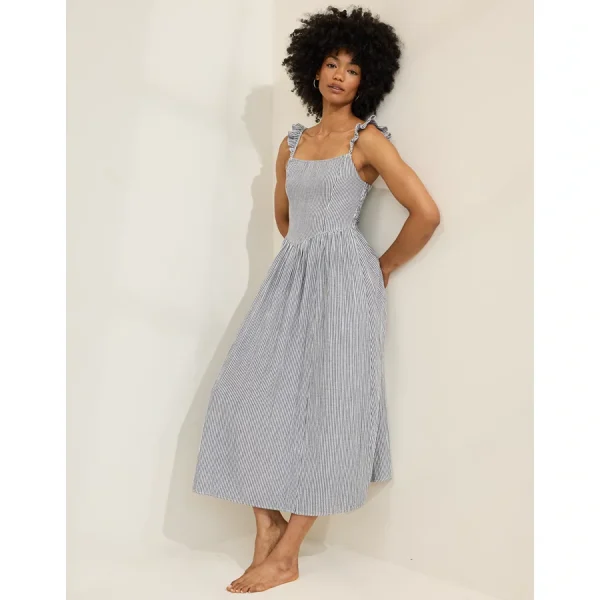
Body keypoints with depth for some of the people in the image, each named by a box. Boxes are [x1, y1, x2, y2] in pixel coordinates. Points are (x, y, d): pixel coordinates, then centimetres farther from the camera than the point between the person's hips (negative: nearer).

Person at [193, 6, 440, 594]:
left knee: (324, 403, -5)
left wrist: (383, 267, 0)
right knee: (256, 395, -1)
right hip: (290, 275, 7)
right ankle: (268, 524, 10)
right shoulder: (292, 142, 14)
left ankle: (286, 555, 0)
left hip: (343, 278, -6)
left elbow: (426, 212, -8)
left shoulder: (368, 139, -3)